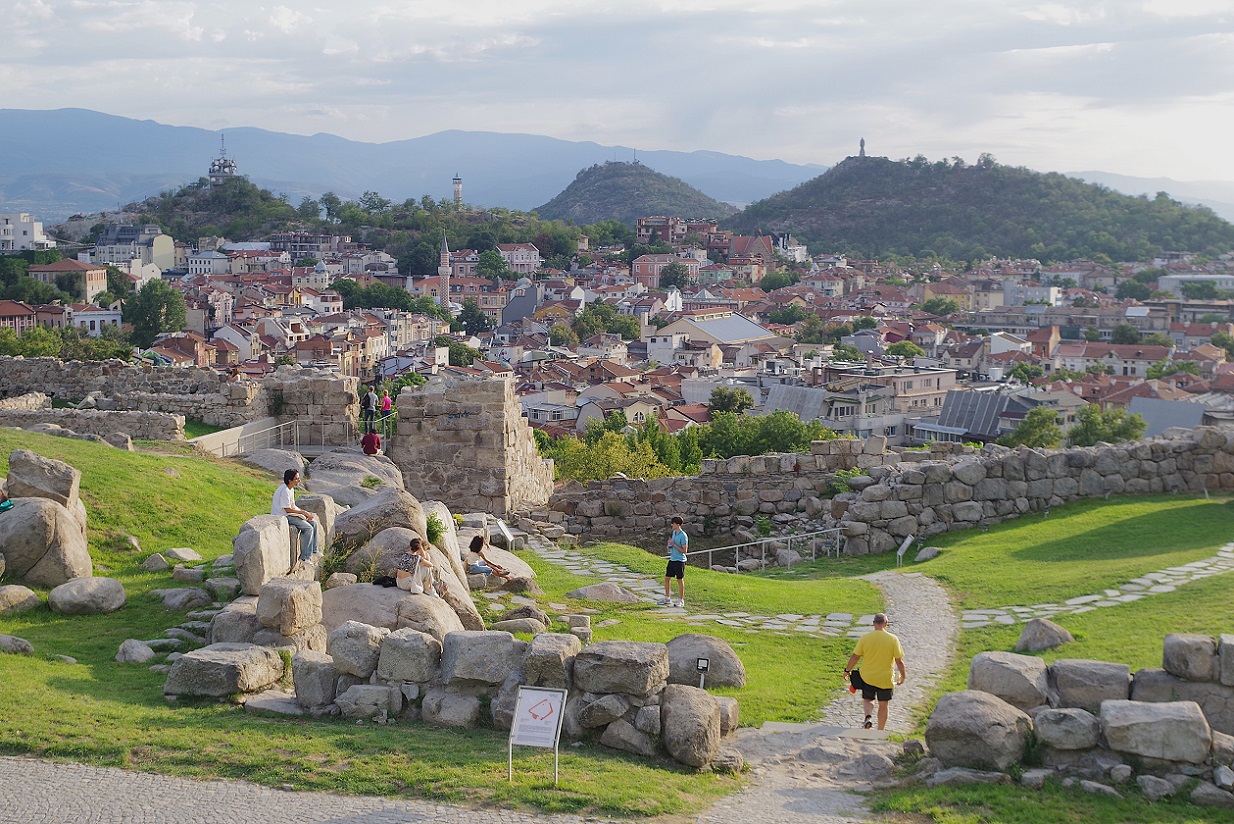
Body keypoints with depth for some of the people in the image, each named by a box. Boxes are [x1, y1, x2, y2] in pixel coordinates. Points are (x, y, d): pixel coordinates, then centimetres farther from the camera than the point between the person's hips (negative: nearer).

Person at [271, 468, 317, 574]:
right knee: (308, 528, -19)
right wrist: (304, 512, -15)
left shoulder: (290, 489, 10)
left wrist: (305, 513, 2)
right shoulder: (284, 491, -22)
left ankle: (313, 551, 12)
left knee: (313, 524, 6)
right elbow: (287, 509, -23)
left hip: (289, 514, 10)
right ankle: (304, 558, -17)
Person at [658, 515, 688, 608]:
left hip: (680, 561, -8)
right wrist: (670, 546, 1)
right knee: (667, 578, 11)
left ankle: (681, 600, 10)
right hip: (672, 559, 8)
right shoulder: (674, 533, 10)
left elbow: (684, 550, -17)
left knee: (680, 580, 1)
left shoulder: (683, 536, -16)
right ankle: (667, 598, 21)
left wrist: (674, 544, -20)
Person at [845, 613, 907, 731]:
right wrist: (903, 676, 7)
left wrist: (847, 670, 10)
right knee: (883, 705, 15)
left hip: (867, 677, 0)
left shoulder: (865, 638, -9)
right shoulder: (893, 639, -11)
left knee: (867, 699, 21)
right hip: (885, 679, 0)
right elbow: (899, 661, -8)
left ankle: (867, 717, -8)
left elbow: (855, 657, -4)